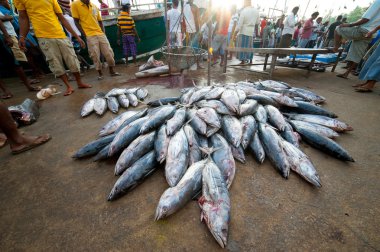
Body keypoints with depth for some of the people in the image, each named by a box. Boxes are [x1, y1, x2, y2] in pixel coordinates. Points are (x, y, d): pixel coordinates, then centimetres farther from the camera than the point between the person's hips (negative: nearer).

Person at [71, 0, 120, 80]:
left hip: (100, 34, 4)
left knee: (109, 52, -1)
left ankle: (112, 71, 12)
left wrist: (103, 33, 5)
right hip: (90, 36, -3)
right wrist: (85, 34, -10)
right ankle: (100, 73, 5)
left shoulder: (94, 6, 12)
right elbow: (76, 22, -2)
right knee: (95, 55, -5)